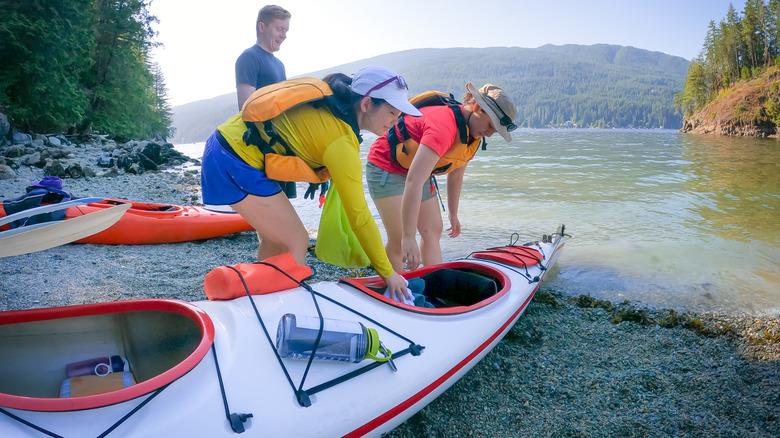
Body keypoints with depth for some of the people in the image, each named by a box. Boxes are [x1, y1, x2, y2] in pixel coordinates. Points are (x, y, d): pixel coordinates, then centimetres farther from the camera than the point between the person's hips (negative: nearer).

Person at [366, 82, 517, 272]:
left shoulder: (472, 134, -4)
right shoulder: (444, 125, -35)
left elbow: (455, 177, 11)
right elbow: (413, 181, -42)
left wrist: (453, 215, 20)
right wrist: (409, 237, -44)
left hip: (418, 170, 9)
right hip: (385, 168, -9)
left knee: (433, 231, 6)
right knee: (398, 239, -14)